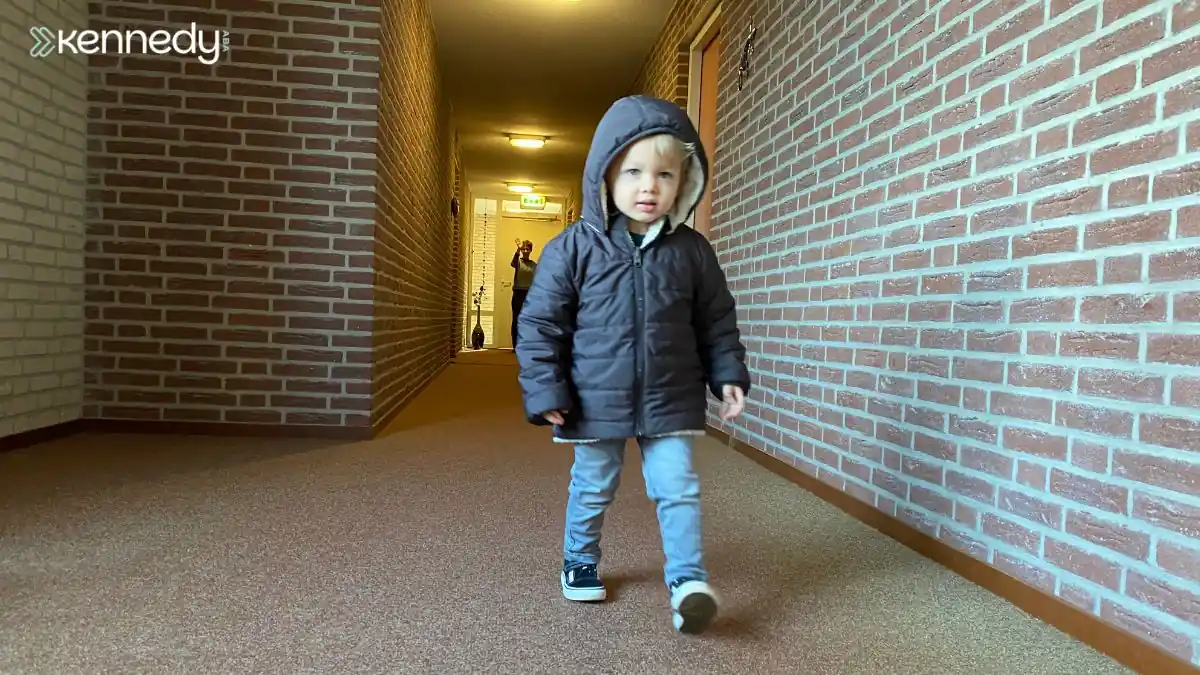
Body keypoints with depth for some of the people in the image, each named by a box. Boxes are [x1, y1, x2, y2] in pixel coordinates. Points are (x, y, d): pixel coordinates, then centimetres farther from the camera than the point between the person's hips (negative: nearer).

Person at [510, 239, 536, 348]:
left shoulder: (534, 265, 9)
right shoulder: (518, 261, 2)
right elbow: (513, 263, -24)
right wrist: (518, 250, -40)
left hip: (530, 295, 2)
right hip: (518, 293, -2)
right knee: (516, 320, 0)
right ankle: (516, 346, 4)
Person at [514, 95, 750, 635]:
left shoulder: (691, 251, -2)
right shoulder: (573, 247, -9)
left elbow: (717, 320, 9)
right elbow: (540, 322, -6)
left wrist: (728, 375, 4)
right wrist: (545, 389, -9)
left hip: (669, 401, 1)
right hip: (595, 402, 0)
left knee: (678, 487, -2)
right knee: (593, 488, 16)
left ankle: (688, 580, 7)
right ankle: (579, 562, 38)